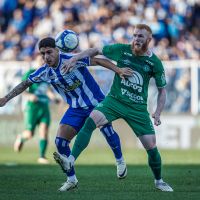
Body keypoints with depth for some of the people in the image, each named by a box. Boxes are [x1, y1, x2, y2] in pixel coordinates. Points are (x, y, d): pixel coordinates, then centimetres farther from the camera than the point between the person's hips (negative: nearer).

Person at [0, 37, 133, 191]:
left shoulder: (72, 60, -23)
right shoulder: (44, 72, -7)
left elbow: (98, 61, -20)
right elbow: (25, 84, 7)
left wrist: (118, 70, -29)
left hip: (96, 102, -4)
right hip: (76, 109, 4)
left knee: (108, 131, -9)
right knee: (60, 141, -6)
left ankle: (120, 161, 24)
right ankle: (71, 180, 8)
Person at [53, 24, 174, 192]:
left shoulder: (155, 63, -4)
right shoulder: (123, 50, -4)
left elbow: (162, 90, 6)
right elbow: (96, 51, 7)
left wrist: (158, 113, -5)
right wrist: (74, 59, -2)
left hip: (138, 108, 0)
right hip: (114, 100, 0)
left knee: (151, 147, -1)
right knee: (91, 121, -27)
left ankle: (159, 181, 25)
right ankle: (71, 161, -36)